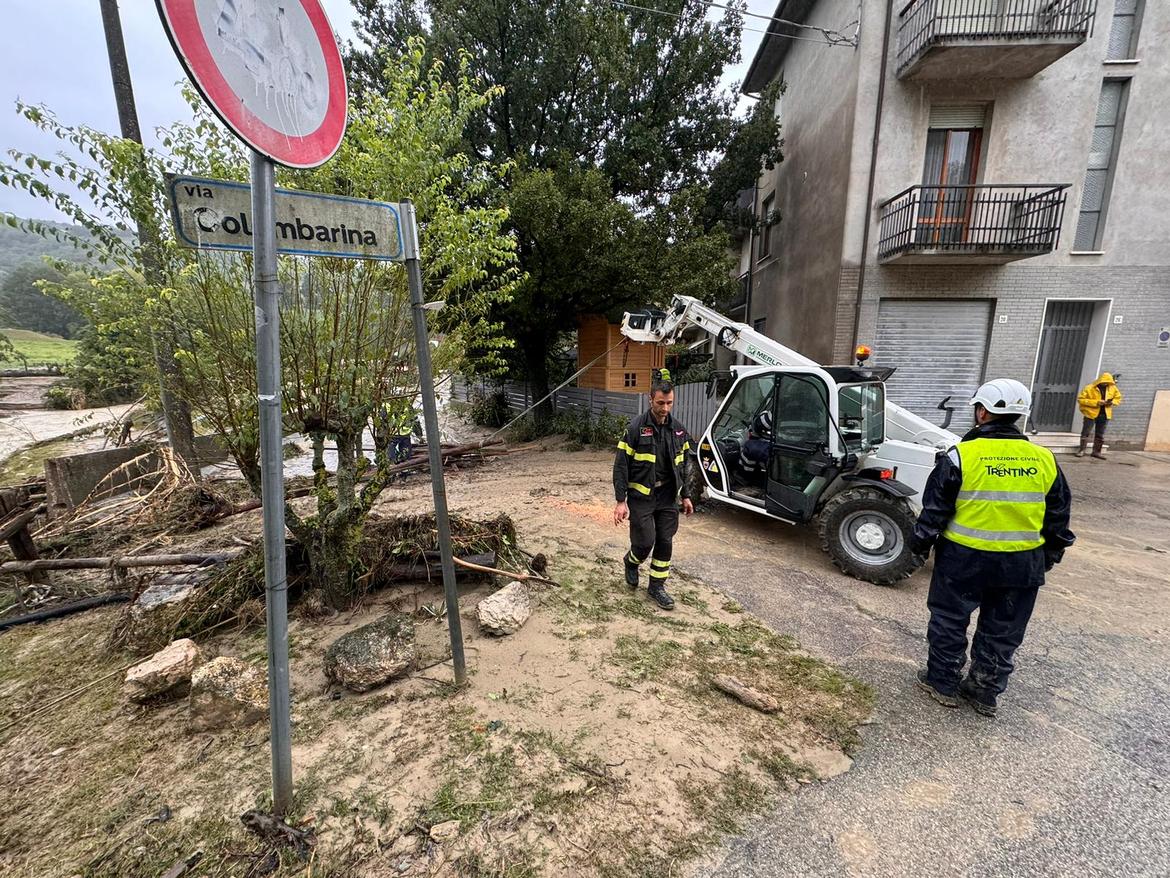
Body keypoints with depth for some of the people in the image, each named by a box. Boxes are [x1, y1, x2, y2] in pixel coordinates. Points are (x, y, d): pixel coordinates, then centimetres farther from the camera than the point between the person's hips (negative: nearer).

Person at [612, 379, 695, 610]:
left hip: (668, 497, 5)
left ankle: (657, 587, 25)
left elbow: (682, 465, 15)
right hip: (641, 496, -5)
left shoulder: (678, 430, 5)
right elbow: (621, 466, -12)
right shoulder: (636, 428, -12)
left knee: (665, 543, 7)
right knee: (645, 542, -4)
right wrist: (621, 500, -16)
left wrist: (685, 495, 13)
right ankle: (631, 562, 31)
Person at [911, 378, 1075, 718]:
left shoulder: (960, 456, -14)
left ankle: (943, 683, 25)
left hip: (965, 558, -4)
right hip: (1022, 563, 5)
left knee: (949, 621, 13)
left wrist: (920, 543, 3)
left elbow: (934, 510, -11)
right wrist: (1049, 556, 22)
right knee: (1002, 632, 18)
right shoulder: (1044, 460, 0)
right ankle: (985, 692, 31)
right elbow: (1058, 517, 10)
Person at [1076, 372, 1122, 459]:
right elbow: (1080, 399, -13)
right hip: (1091, 413, -5)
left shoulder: (1113, 388, 5)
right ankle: (1081, 450, 7)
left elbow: (1118, 398, 16)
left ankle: (1096, 451, 17)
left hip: (1105, 414, 5)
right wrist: (1096, 402, -21)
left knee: (1100, 435, 10)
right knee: (1085, 433, -1)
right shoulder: (1089, 388, -11)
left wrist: (1112, 402, -7)